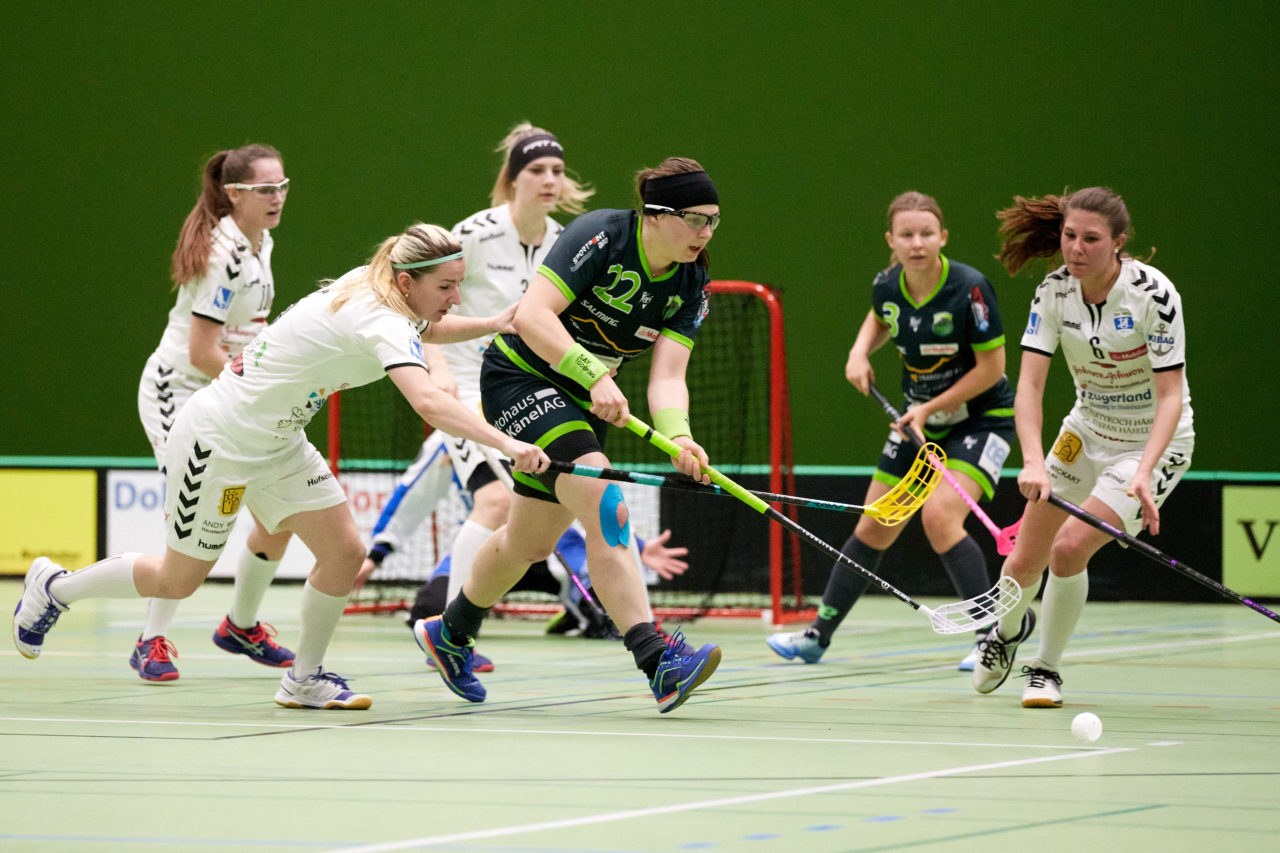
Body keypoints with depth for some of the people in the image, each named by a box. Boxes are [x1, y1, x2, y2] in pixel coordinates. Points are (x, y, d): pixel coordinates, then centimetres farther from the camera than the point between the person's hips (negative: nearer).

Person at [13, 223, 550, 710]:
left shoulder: (367, 285, -3)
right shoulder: (380, 321, -29)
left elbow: (423, 329, 22)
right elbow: (428, 403, -46)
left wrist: (493, 324, 7)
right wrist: (506, 443, -53)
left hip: (278, 442, 9)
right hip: (218, 436, -9)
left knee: (344, 552, -2)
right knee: (177, 581, 6)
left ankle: (304, 680, 13)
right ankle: (54, 586, 29)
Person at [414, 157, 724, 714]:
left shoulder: (689, 286, -4)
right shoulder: (601, 235, -22)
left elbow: (666, 377, -12)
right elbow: (532, 315, -29)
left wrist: (677, 436, -32)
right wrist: (594, 377, -38)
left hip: (584, 406, 8)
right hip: (520, 376, -8)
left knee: (530, 542, 18)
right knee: (604, 504, -25)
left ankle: (450, 633, 43)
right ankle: (657, 659, -33)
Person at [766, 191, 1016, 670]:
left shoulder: (969, 288, -25)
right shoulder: (886, 287, -7)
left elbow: (991, 367, -19)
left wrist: (931, 409, -18)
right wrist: (860, 352, -2)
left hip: (980, 416, -6)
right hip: (921, 419, 6)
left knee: (939, 516, -26)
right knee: (873, 528, 10)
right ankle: (818, 636, 23)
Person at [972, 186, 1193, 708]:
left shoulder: (1153, 294, -25)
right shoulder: (1053, 292, -13)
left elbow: (1171, 395, -25)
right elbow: (1029, 385, -18)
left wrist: (1144, 474, -38)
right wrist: (1033, 462, -35)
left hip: (1154, 442, -4)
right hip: (1088, 432, 5)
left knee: (1070, 547, -22)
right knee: (1025, 561, 7)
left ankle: (1046, 668, 2)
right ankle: (1009, 629, 44)